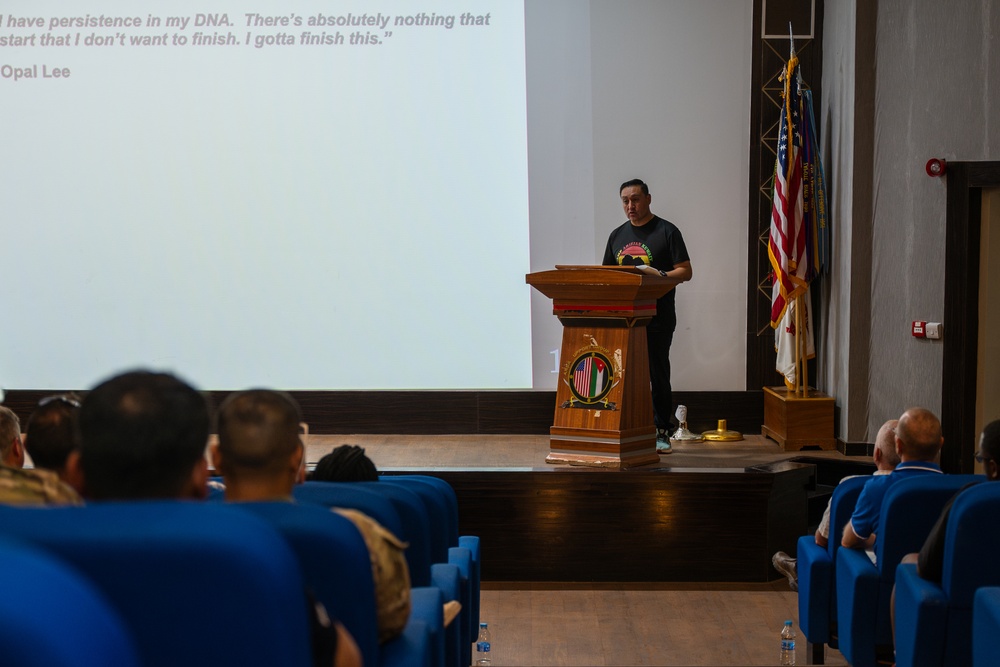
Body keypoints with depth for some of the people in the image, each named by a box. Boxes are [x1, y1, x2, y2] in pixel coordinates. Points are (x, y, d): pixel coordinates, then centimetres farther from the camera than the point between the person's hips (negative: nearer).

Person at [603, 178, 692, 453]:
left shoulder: (666, 231, 1)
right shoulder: (617, 235, 16)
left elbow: (685, 272, -3)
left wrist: (659, 275, -21)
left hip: (657, 319, -4)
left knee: (657, 375, -2)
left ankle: (662, 433, 5)